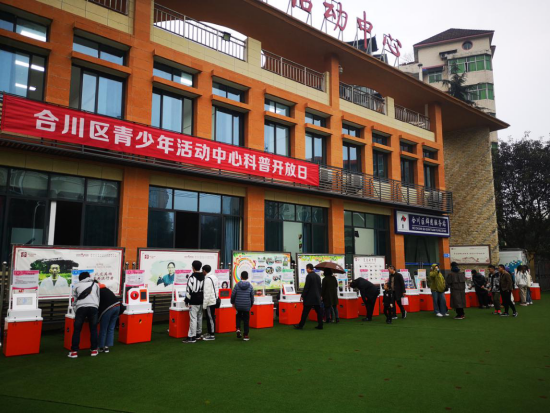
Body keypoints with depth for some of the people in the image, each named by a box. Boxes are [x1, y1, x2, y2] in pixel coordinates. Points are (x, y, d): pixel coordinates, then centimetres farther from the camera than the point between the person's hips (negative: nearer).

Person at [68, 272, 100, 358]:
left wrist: (76, 314, 29)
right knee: (94, 329, 10)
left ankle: (74, 351, 5)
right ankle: (94, 350, 13)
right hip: (93, 307, 1)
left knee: (77, 329, 7)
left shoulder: (77, 286, 25)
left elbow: (74, 301, 22)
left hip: (81, 307, -1)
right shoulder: (96, 284, 28)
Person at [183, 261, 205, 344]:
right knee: (200, 318, 15)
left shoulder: (192, 277, -15)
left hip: (194, 302, -7)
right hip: (202, 301, 8)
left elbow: (189, 290, -16)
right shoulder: (204, 277, 8)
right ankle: (198, 334, 24)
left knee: (193, 319, -7)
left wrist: (187, 301, -7)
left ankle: (191, 337, -6)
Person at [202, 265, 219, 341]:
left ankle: (211, 335, 4)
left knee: (210, 318, -2)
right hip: (214, 300, 9)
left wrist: (204, 304, -17)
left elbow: (207, 293, -21)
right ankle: (209, 332, 26)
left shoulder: (207, 279, -18)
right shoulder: (214, 277, 12)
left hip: (210, 302, -9)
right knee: (211, 317, 16)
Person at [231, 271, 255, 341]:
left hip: (238, 306, 1)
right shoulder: (250, 286, -4)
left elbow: (233, 295, -2)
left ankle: (238, 328, 5)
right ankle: (245, 335, 8)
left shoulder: (237, 285, -6)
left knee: (238, 316, 25)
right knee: (246, 320, 6)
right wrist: (251, 304, 17)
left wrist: (233, 302, 15)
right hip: (247, 306, -1)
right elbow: (252, 296, 2)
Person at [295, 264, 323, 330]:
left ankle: (301, 325, 3)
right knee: (319, 311, 8)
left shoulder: (309, 276, -12)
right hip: (317, 297, 7)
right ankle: (320, 325, 9)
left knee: (305, 312, -2)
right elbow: (320, 287, 16)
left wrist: (302, 296, -8)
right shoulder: (318, 276, 10)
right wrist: (320, 295, 26)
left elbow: (306, 287, -15)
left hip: (310, 297, -7)